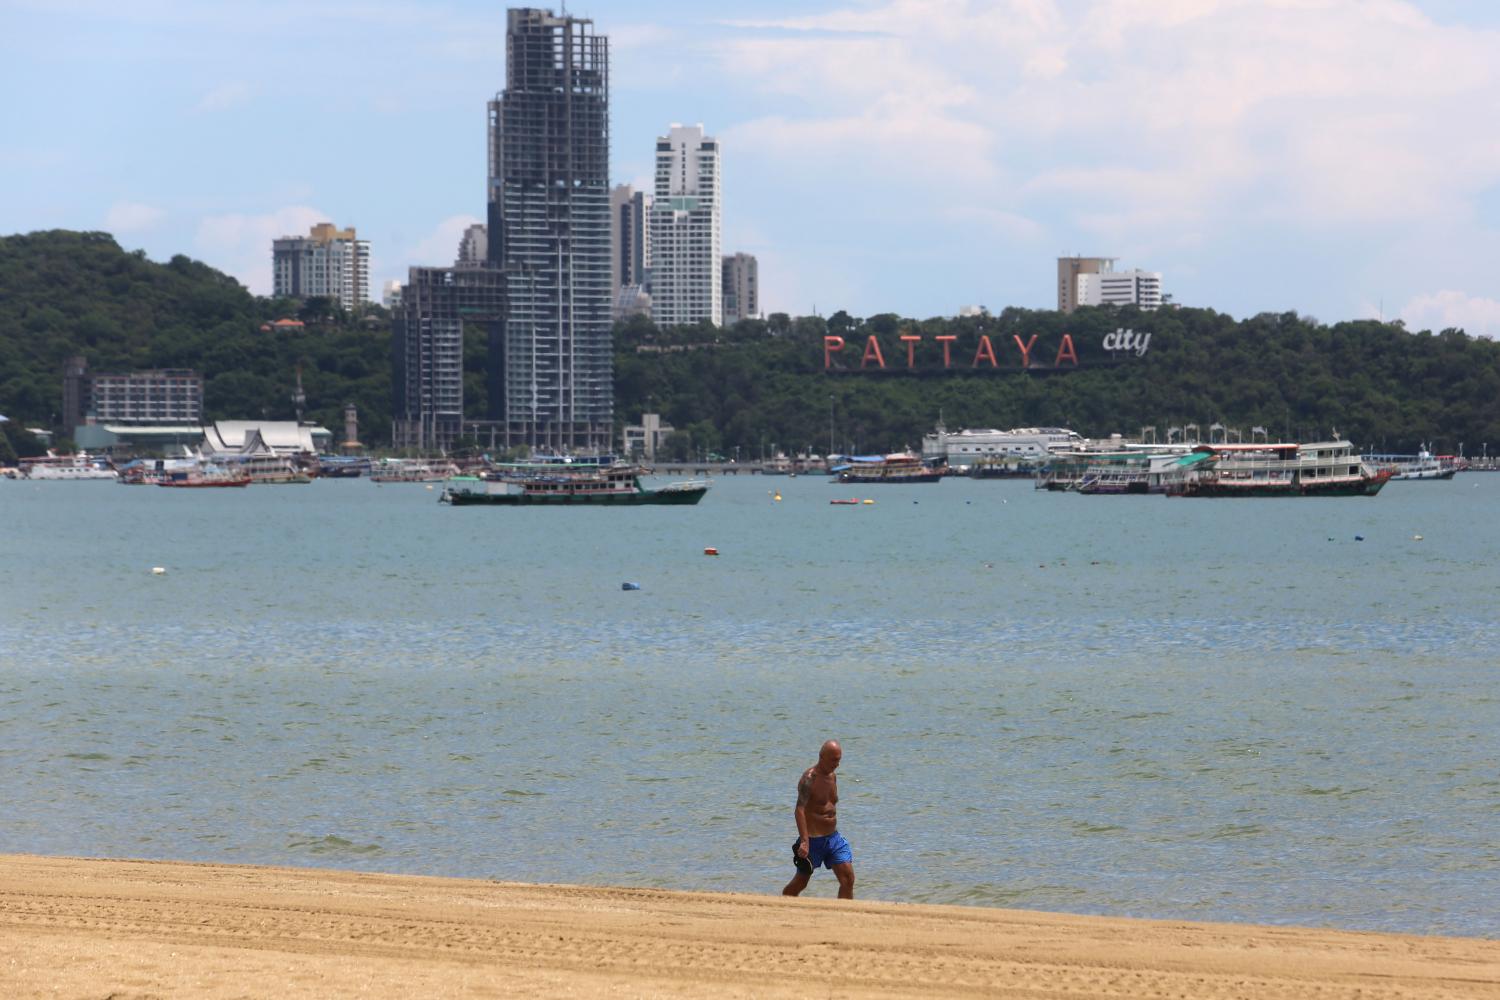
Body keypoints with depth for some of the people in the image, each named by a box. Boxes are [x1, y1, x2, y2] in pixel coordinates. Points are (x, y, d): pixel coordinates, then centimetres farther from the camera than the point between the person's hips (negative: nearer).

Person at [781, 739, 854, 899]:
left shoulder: (832, 776, 9)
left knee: (848, 878, -7)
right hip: (813, 839, -7)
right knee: (800, 883, 6)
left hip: (833, 837, 7)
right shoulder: (809, 778, -17)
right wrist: (805, 842, -36)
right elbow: (799, 810, -27)